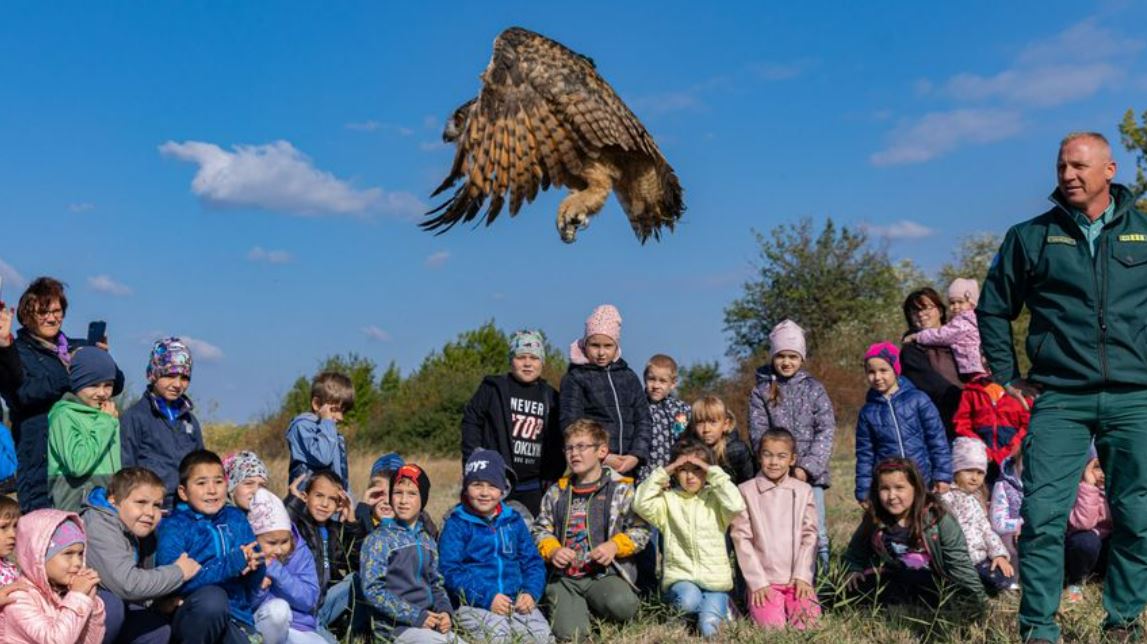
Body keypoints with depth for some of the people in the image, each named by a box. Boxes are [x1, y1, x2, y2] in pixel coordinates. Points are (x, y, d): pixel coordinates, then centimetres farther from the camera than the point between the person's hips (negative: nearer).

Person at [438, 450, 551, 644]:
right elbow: (450, 570, -7)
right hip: (473, 604, -4)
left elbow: (532, 561, 16)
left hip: (517, 600, 4)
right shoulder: (456, 524, 1)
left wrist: (531, 592, -4)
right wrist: (487, 597, -16)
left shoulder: (514, 520, 15)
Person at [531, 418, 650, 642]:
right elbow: (541, 529, 18)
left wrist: (615, 545, -13)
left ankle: (596, 607, 1)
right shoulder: (556, 493, 15)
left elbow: (640, 529, 3)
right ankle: (581, 607, 12)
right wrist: (552, 550, -2)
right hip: (564, 576, 1)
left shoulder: (621, 489, 4)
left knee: (621, 605, -34)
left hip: (606, 573, -1)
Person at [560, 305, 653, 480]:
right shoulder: (575, 378, 3)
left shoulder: (629, 377, 16)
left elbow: (644, 420, 13)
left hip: (627, 466, 4)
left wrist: (636, 455, -4)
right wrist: (602, 458, -12)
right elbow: (570, 425, -4)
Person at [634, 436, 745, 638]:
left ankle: (718, 607, 3)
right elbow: (641, 504, -11)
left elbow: (736, 505, -15)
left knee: (709, 629, -27)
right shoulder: (668, 500, 6)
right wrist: (663, 472, -8)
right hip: (680, 577, 2)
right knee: (689, 599, -32)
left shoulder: (714, 499, 6)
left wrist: (714, 472, -10)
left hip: (715, 580, -2)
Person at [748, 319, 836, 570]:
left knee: (816, 533, 0)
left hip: (810, 474, 0)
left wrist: (808, 467, -11)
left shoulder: (814, 388, 8)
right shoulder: (761, 392, 7)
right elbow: (758, 435, -1)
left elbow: (826, 430, 0)